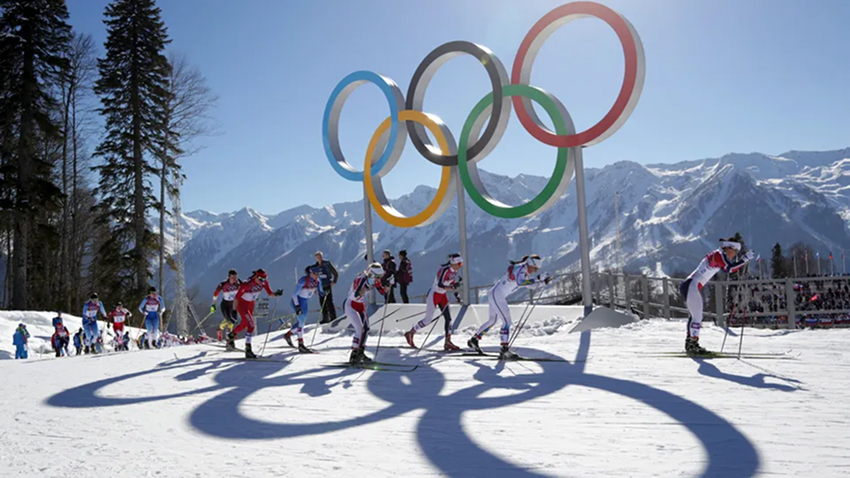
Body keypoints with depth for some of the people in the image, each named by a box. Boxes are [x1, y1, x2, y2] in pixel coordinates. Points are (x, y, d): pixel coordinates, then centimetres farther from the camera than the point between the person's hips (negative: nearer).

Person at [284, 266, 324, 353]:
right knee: (301, 322, -13)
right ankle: (301, 346, -8)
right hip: (297, 301, -7)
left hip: (305, 302, 7)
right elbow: (294, 294, -24)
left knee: (301, 321, 17)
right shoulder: (303, 280, -27)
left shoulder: (318, 281, -9)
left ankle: (288, 335, 41)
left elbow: (320, 292, 1)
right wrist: (297, 306, -31)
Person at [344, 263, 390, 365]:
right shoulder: (360, 279, -29)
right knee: (360, 329, -18)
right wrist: (367, 285, -46)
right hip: (350, 305, -8)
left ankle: (360, 353, 21)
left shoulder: (375, 280, -6)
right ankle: (354, 355, -13)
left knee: (366, 329, 7)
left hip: (360, 305, 8)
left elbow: (383, 292, -1)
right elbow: (356, 296, -40)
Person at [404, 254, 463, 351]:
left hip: (442, 296, 8)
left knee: (448, 318, 1)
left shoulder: (454, 272, 1)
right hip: (434, 294, -8)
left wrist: (456, 295, 7)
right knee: (428, 319, 0)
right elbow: (440, 285, -35)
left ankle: (448, 342, 5)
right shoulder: (444, 270, -25)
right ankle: (410, 333, 18)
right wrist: (452, 287, -47)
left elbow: (452, 284, 15)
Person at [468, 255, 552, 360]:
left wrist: (544, 282, 2)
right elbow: (520, 282, -37)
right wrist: (537, 279, -35)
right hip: (497, 295, -11)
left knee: (492, 320, 21)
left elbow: (533, 287, 17)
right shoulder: (520, 268, -18)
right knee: (506, 321, -14)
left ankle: (474, 340, 33)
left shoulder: (525, 273, 10)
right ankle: (504, 350, -16)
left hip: (499, 296, 11)